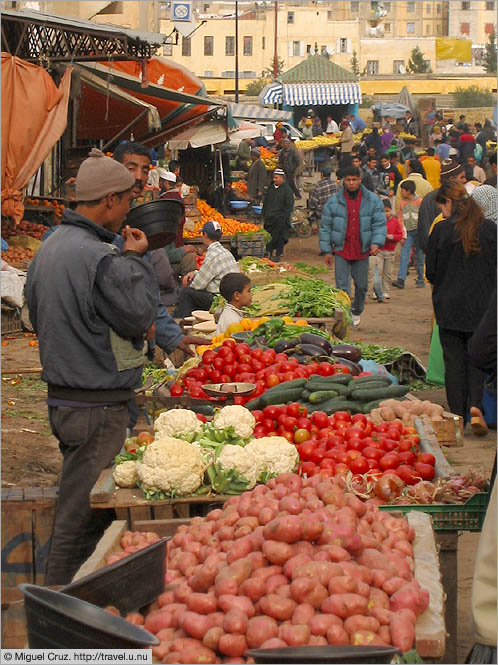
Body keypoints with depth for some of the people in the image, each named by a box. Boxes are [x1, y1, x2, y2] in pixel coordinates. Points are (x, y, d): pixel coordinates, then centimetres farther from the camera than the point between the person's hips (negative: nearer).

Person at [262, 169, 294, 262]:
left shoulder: (287, 190, -4)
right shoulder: (270, 188, 14)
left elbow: (289, 206, -6)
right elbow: (265, 203, 22)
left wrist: (283, 218, -12)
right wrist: (264, 215, 14)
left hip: (280, 220, -5)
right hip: (269, 218, 5)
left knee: (279, 237, -1)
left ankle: (278, 255, 7)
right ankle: (268, 254, 12)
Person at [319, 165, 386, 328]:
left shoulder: (373, 200, 1)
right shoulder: (333, 202, 0)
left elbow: (380, 224, 1)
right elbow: (325, 227, 5)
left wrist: (376, 243, -15)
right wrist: (327, 250, 2)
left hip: (362, 251, 1)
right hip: (341, 251, -1)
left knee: (361, 286, 12)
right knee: (342, 287, -8)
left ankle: (356, 312, 35)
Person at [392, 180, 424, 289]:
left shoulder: (419, 201, -3)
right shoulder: (401, 202, 6)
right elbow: (400, 219, 8)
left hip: (419, 232, -2)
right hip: (408, 233, 2)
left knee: (420, 257, 5)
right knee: (404, 256, -9)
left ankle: (420, 280, 14)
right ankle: (401, 280, -16)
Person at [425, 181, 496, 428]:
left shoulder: (441, 230, -9)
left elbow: (431, 272, -3)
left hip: (449, 307, -1)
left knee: (454, 362, 8)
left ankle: (458, 416, 10)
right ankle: (475, 407, -7)